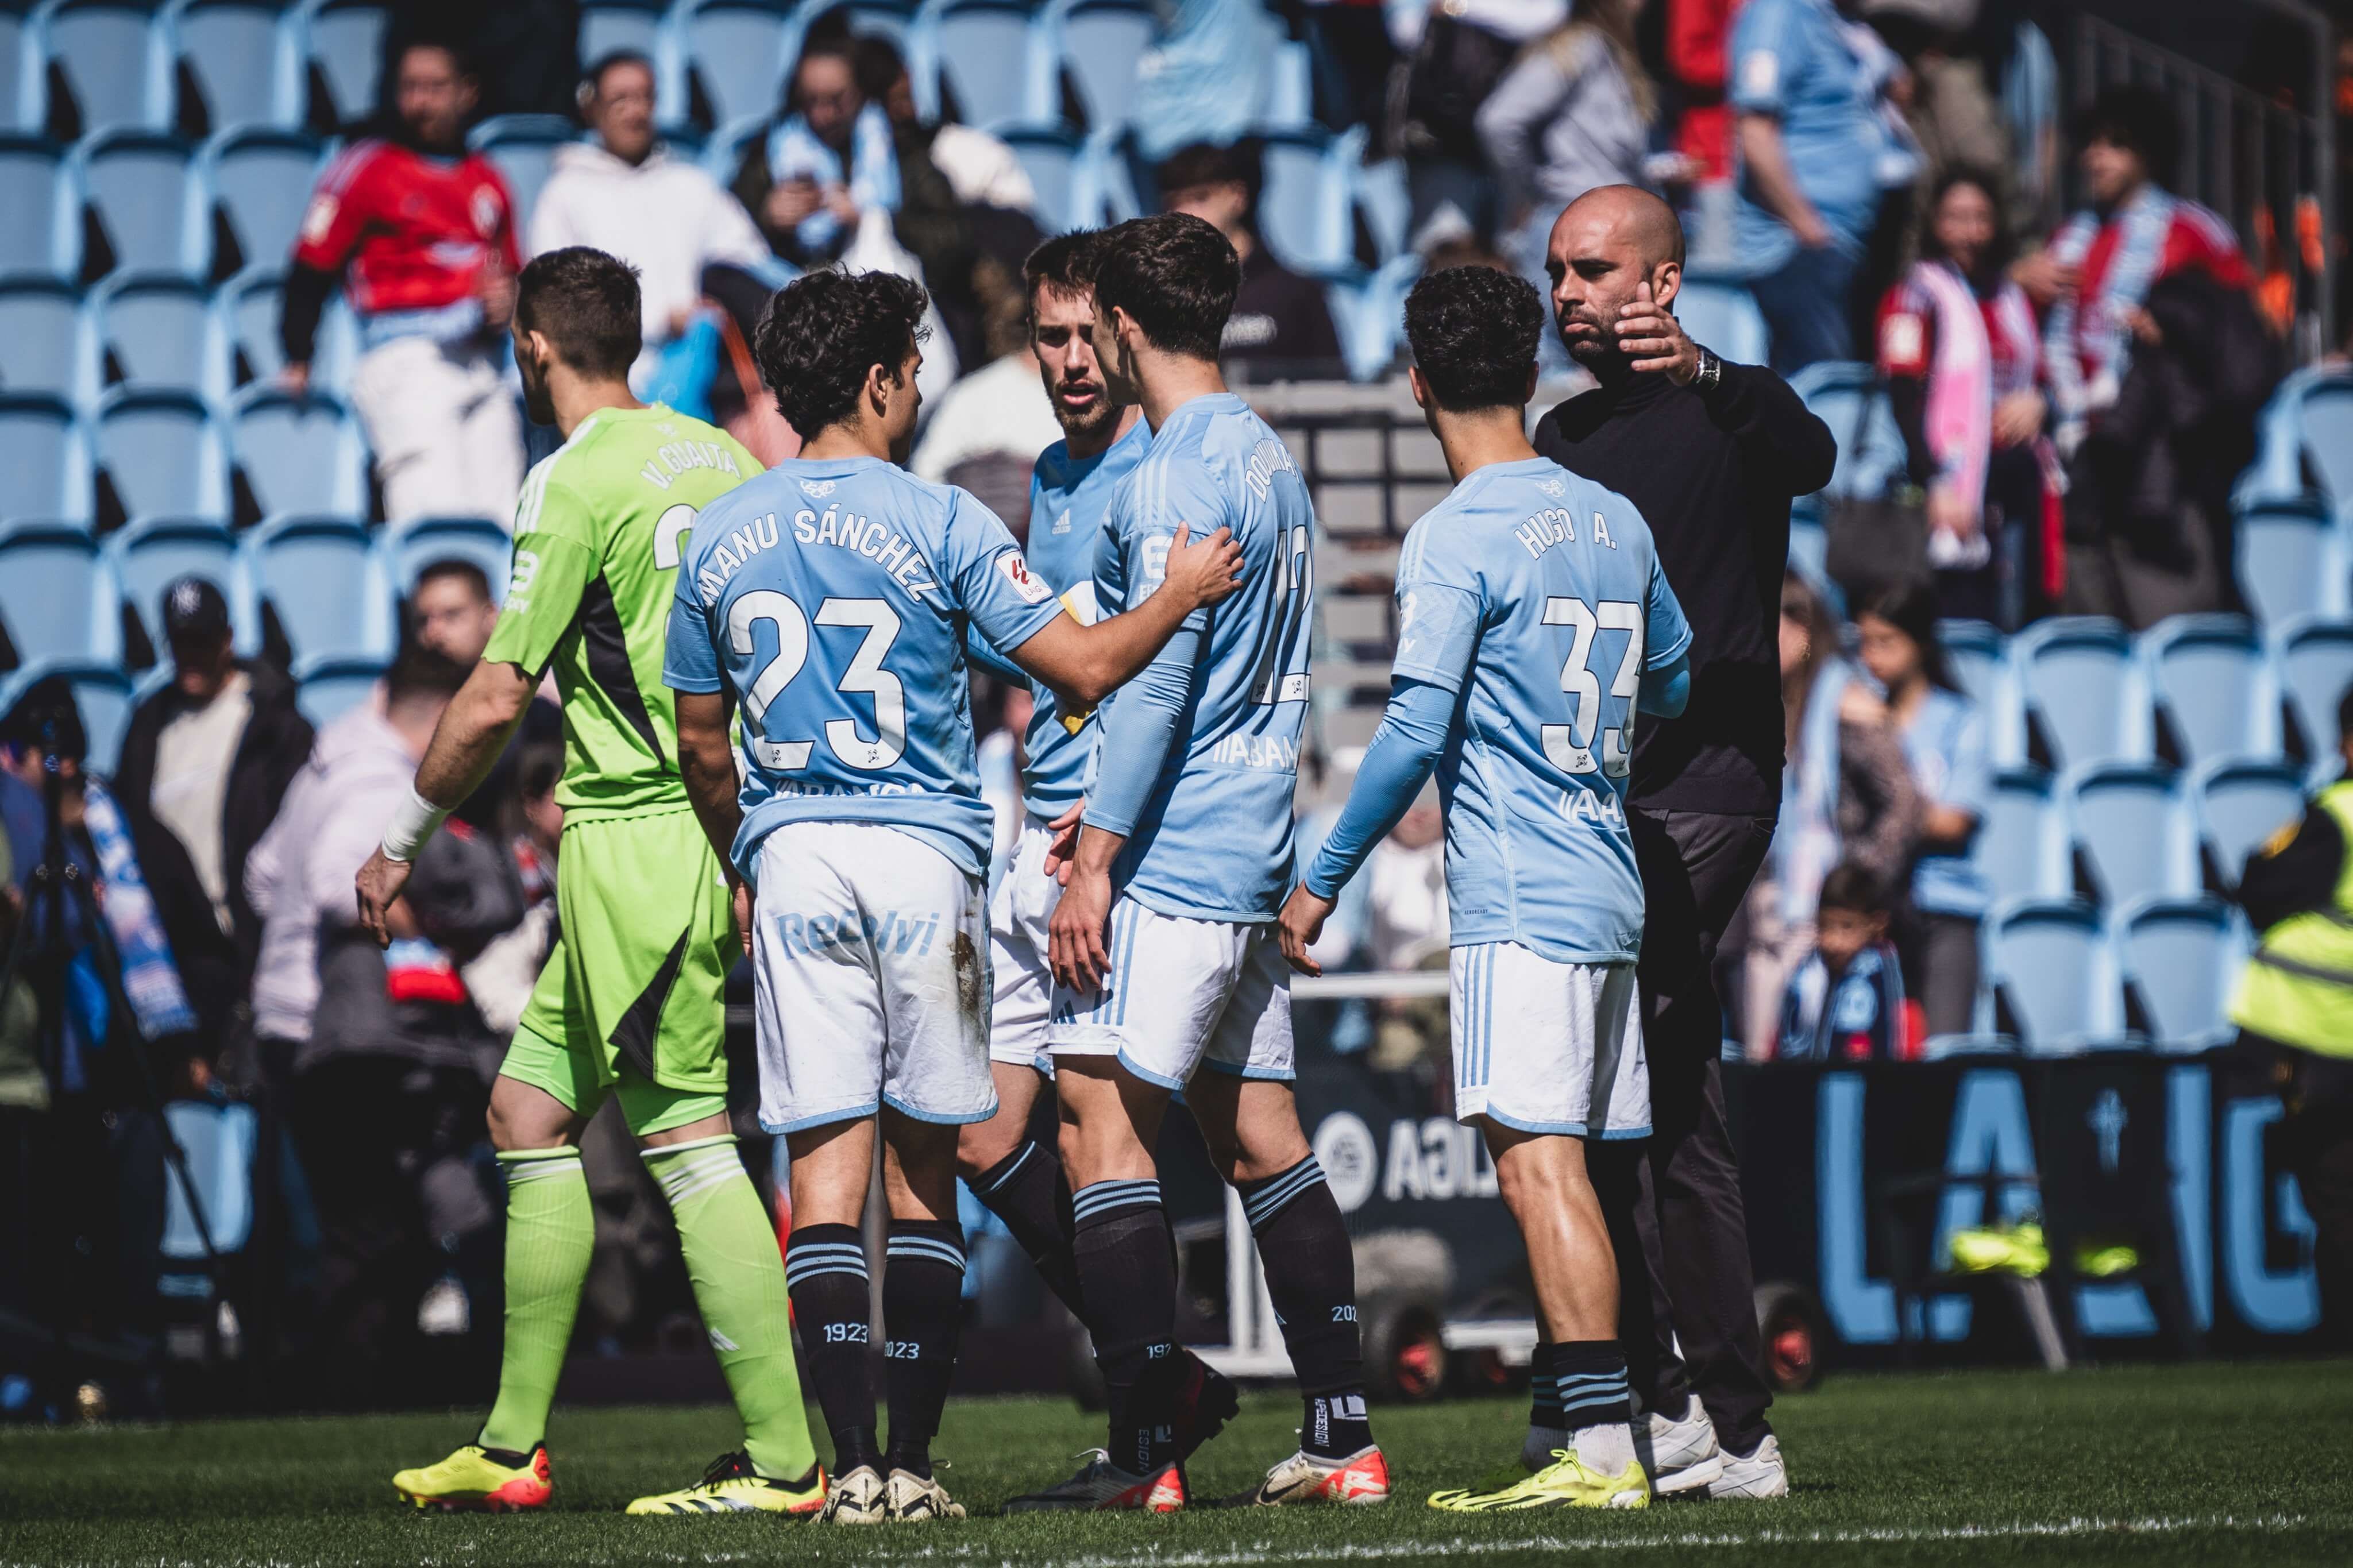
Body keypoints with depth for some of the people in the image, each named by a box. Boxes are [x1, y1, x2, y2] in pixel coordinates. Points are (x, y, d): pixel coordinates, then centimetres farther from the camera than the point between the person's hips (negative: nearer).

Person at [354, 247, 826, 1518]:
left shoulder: (576, 484, -11)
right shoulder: (720, 459, 13)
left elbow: (496, 700, -10)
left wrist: (400, 840, 2)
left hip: (635, 833, -9)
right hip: (715, 823, 9)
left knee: (686, 1139, -10)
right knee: (529, 1108, 14)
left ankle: (785, 1462, -13)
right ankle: (511, 1448, 17)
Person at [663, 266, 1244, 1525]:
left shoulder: (719, 539, 6)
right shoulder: (937, 522, -6)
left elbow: (700, 739, 14)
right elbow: (1084, 669, -8)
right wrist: (1181, 593, 8)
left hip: (789, 857, 2)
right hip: (925, 853, -2)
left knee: (824, 1167, 0)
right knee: (920, 1167, 6)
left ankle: (852, 1462, -10)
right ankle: (912, 1459, 4)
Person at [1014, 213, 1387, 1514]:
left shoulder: (1174, 476, -13)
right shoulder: (1269, 460, 16)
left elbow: (1155, 675, -19)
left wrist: (1097, 856, -18)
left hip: (1171, 864, -9)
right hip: (1252, 855, 9)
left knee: (1099, 1118, -9)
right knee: (1258, 1137, 11)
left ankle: (1144, 1453, -14)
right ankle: (1341, 1439, 11)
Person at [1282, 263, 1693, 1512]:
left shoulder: (1454, 541, -10)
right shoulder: (1616, 523, 12)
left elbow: (1413, 736, -14)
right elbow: (1674, 686, 24)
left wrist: (1320, 882, -7)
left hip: (1517, 898, -8)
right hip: (1611, 888, 8)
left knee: (1539, 1160, -12)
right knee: (1564, 1169, 11)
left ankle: (1602, 1448, -18)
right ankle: (1566, 1432, 14)